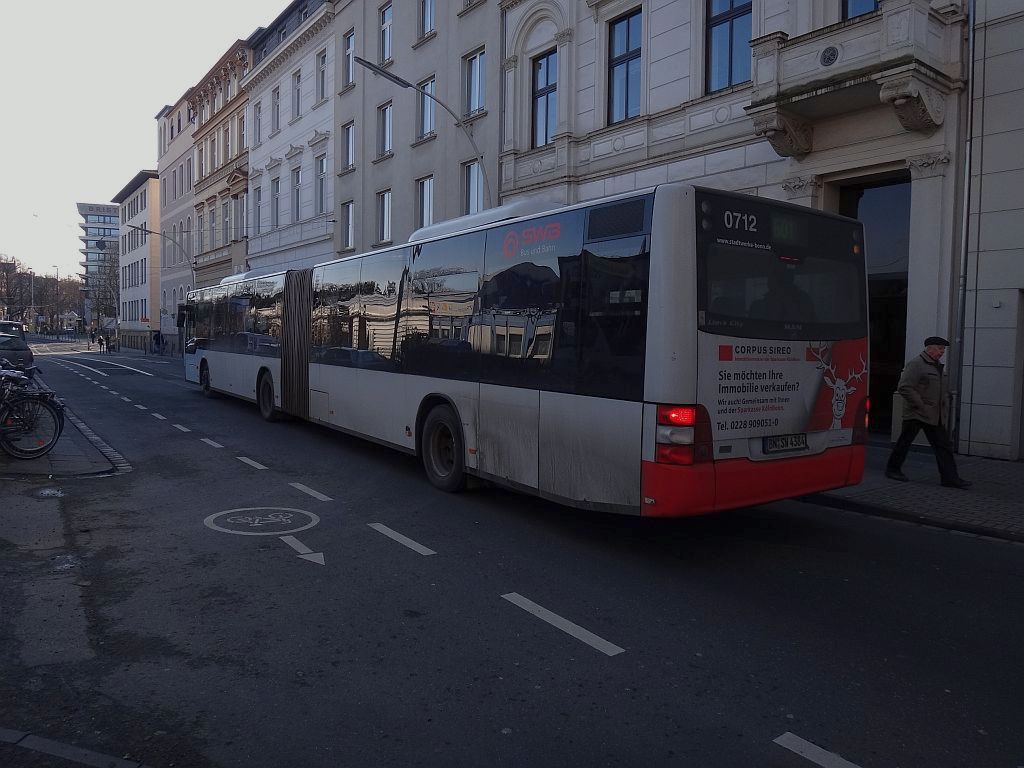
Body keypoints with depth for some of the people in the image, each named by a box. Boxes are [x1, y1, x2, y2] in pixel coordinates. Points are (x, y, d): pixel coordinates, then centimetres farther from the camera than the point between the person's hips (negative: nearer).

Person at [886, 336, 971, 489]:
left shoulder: (937, 366, 17)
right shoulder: (915, 364, -11)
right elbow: (904, 388, -20)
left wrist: (942, 410, 16)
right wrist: (921, 405, -19)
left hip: (934, 416, 8)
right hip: (916, 414, -8)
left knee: (943, 447, 3)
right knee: (904, 442, 3)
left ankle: (950, 478, 4)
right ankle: (892, 469, 16)